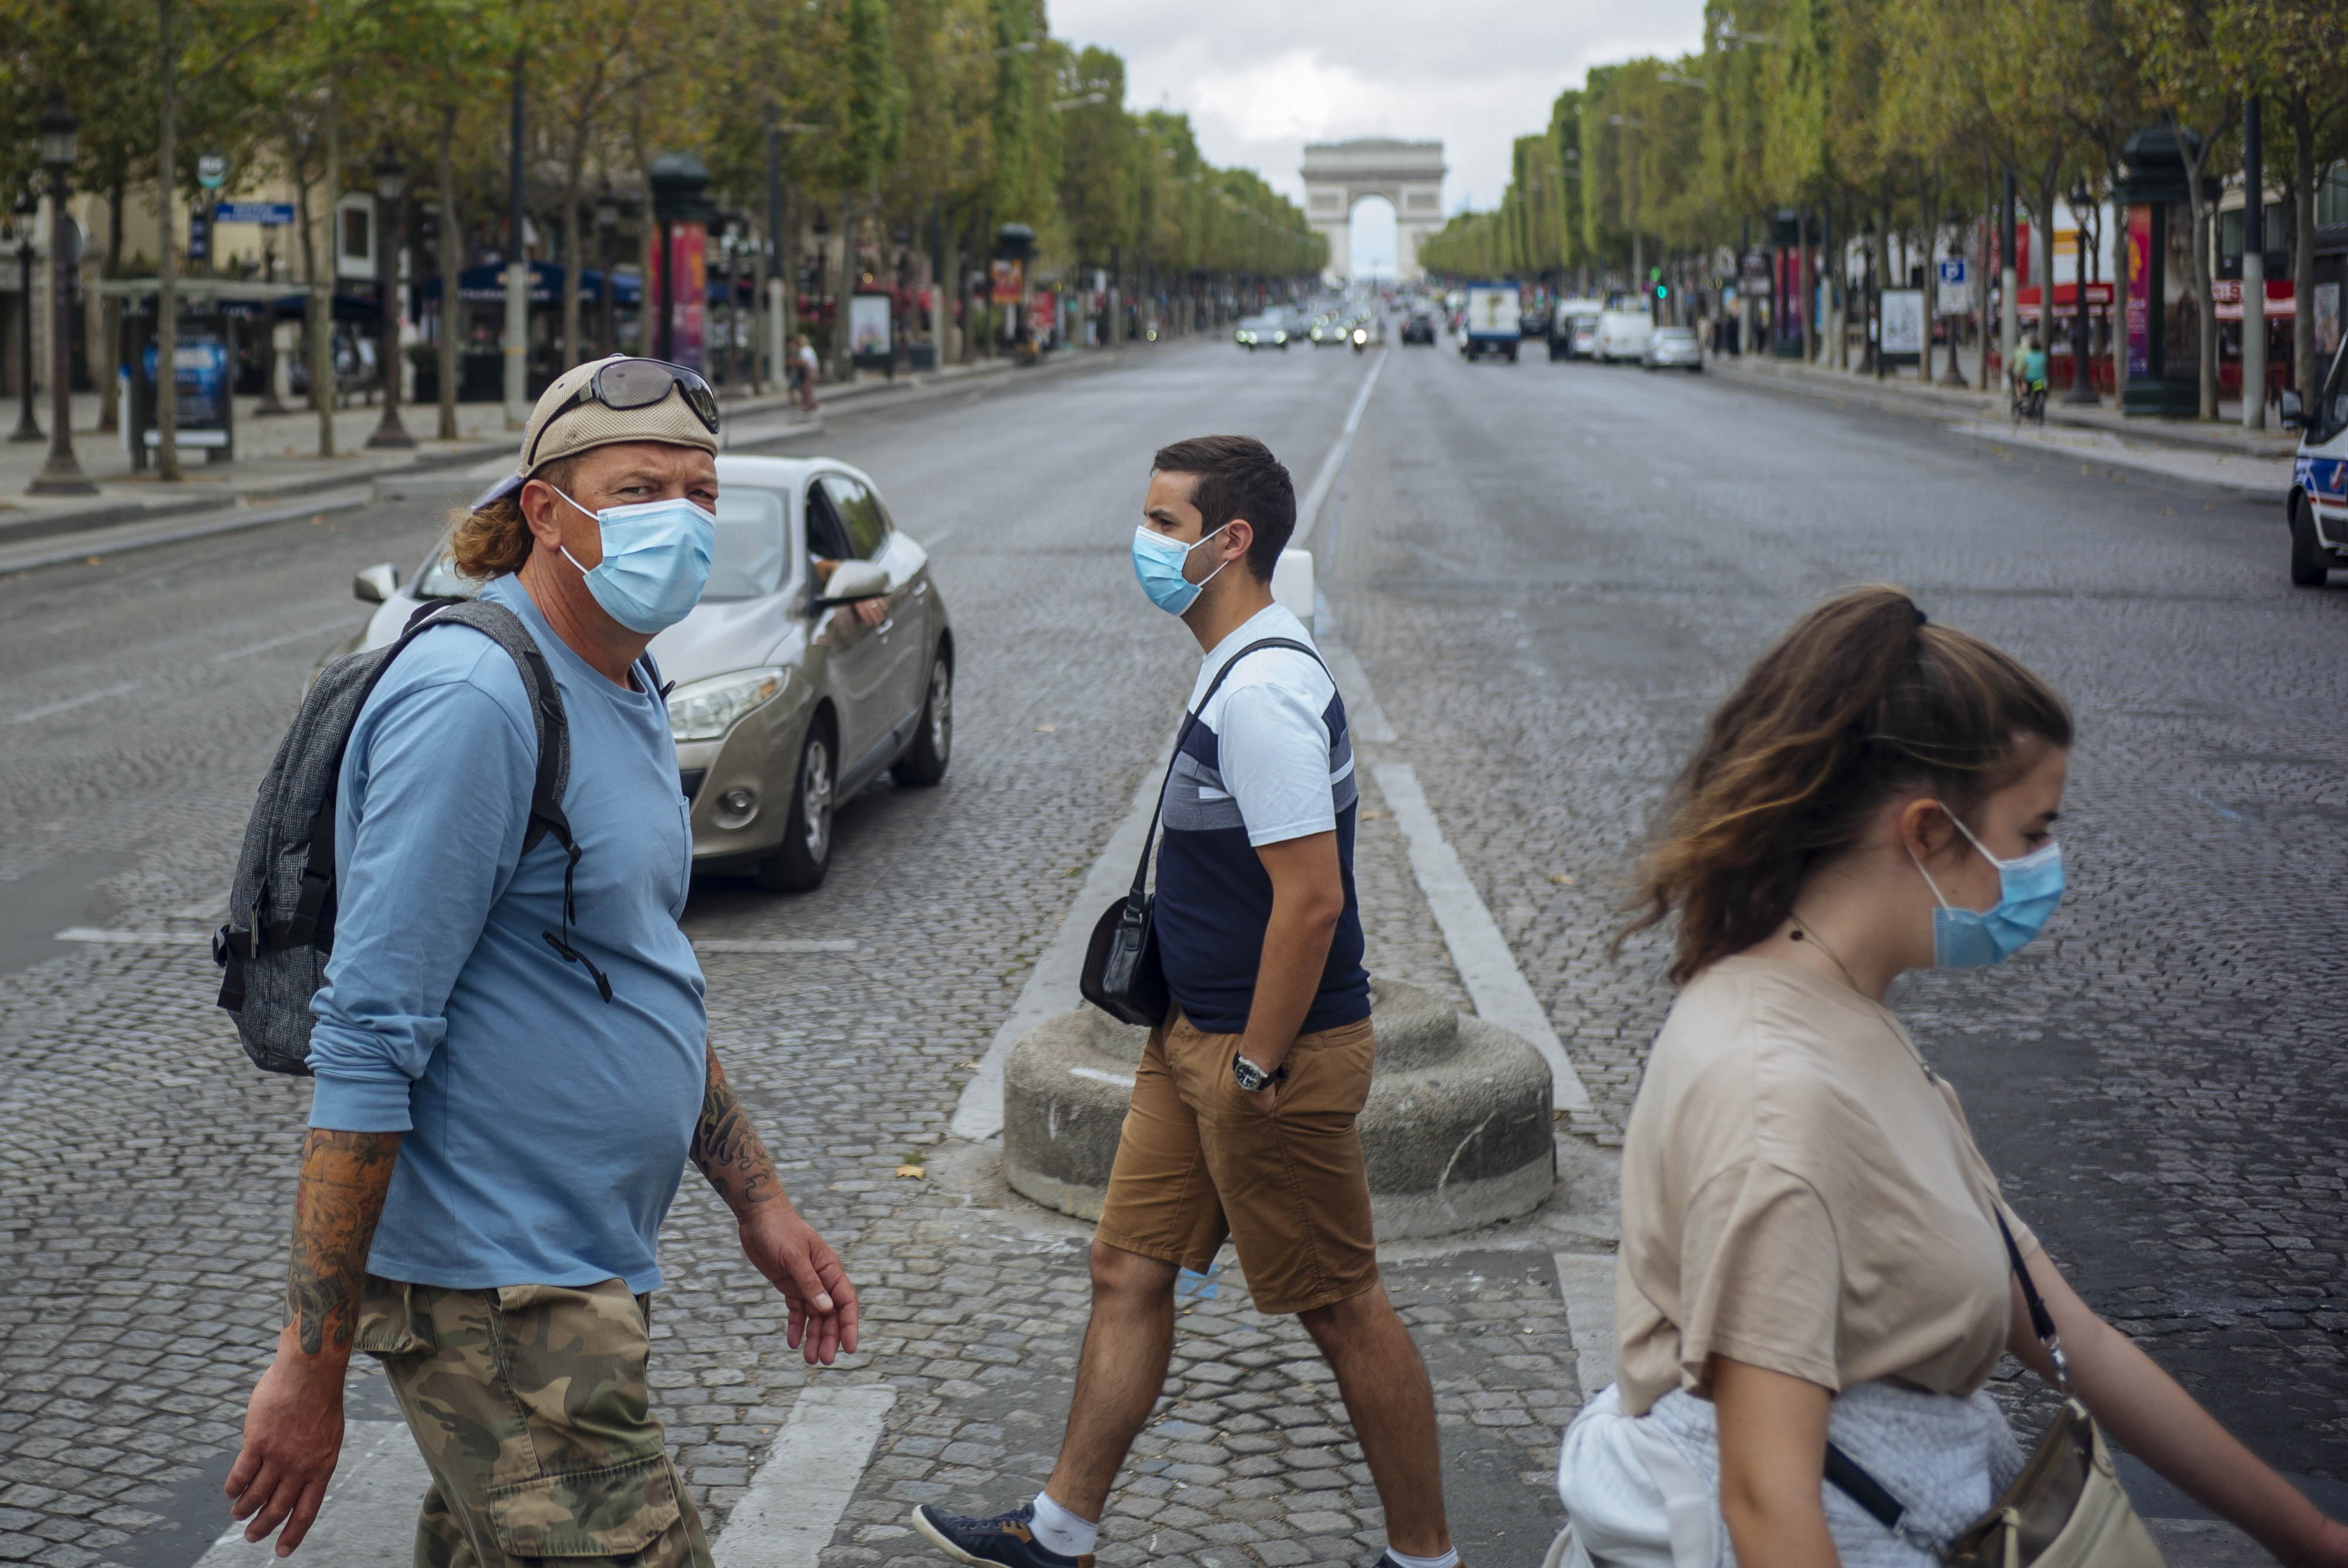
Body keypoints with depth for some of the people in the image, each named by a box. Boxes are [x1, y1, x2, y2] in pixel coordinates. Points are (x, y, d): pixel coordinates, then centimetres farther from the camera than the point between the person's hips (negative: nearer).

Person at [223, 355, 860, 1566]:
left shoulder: (623, 691, 11)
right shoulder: (471, 701, -20)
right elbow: (367, 1045, -23)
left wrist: (758, 1202, 20)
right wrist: (310, 1363, -23)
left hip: (577, 1265, 10)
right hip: (497, 1292, -9)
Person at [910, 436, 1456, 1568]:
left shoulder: (1264, 693, -23)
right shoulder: (1240, 669, 10)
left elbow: (1311, 898, -26)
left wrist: (1258, 1066, -20)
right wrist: (1205, 1042, 20)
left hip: (1273, 1052, -10)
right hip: (1198, 1035, 10)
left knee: (1340, 1307, 3)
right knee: (1129, 1271, 14)